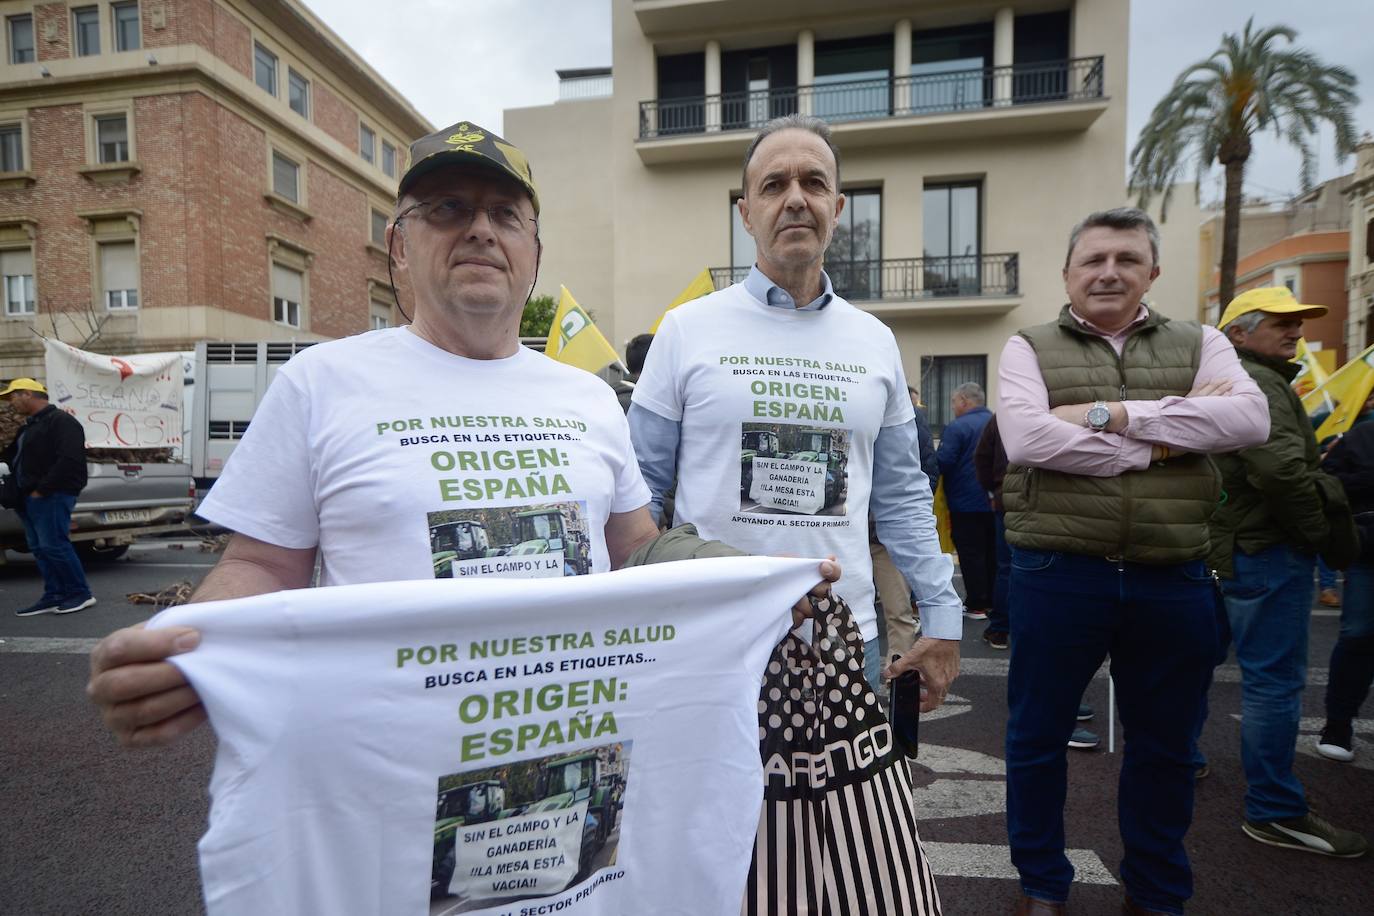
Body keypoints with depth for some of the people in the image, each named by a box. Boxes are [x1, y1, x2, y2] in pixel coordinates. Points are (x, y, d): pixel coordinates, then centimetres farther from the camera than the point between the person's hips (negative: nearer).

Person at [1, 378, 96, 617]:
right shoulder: (28, 426, 21)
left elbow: (69, 460, -20)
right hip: (29, 497, 10)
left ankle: (80, 594, -1)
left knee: (53, 545, -9)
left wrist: (42, 489, -18)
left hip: (52, 496, -10)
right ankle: (54, 597, 13)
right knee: (39, 548, 9)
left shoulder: (61, 421, -11)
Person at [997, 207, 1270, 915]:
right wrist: (1160, 443, -12)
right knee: (1037, 734, 10)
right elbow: (1027, 437, -17)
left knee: (1165, 744, 18)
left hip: (1172, 577, 3)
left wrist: (1112, 414, -16)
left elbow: (1251, 418, -9)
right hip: (1058, 573, -2)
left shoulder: (1199, 344, 10)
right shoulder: (1029, 348, 1)